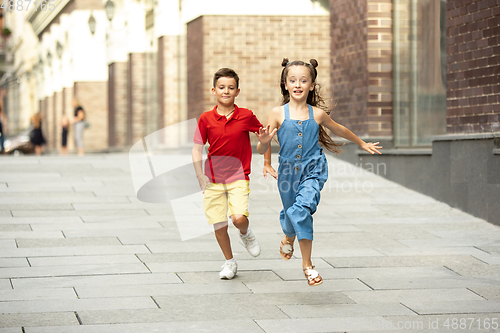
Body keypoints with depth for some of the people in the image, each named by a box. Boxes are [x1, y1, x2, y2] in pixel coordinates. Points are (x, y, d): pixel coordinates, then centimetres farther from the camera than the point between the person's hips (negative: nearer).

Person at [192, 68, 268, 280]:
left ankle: (246, 234, 16)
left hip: (238, 177, -1)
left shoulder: (246, 116, -3)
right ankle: (229, 262, 23)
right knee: (219, 225, 2)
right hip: (213, 179, 1)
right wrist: (199, 175, -9)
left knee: (239, 218, -21)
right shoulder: (206, 119, -2)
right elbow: (197, 148, 1)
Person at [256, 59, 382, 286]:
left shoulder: (317, 114, -2)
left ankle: (307, 264, -13)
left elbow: (338, 129, 19)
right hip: (288, 171, 1)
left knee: (302, 209, -24)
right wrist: (264, 142, -27)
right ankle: (289, 238, 56)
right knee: (289, 213, 17)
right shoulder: (278, 114, -7)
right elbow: (261, 149, -4)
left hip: (313, 170, -1)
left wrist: (362, 143, 31)